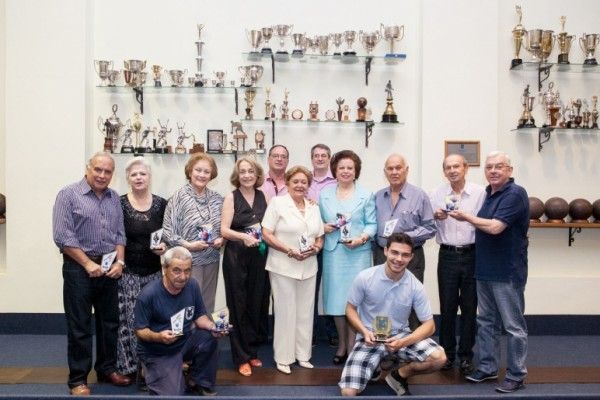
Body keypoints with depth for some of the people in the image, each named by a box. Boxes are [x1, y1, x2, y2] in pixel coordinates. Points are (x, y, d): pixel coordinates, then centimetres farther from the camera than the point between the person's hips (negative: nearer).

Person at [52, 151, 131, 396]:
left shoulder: (114, 198, 10)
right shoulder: (69, 195, -7)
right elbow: (62, 236, -13)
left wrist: (119, 261, -2)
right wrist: (88, 264, -14)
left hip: (109, 268, 6)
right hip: (79, 268, -5)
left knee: (109, 322, 13)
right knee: (80, 326, 2)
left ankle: (107, 369, 27)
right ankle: (78, 379, 12)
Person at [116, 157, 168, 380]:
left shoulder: (161, 204, 4)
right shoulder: (119, 204, -3)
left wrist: (165, 246, -8)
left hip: (154, 272, 2)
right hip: (128, 272, -2)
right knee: (128, 320, -2)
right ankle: (128, 366, 14)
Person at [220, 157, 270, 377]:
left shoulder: (263, 196, 7)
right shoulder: (231, 197, -3)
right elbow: (224, 230, -9)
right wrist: (244, 236, -25)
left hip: (259, 256, 3)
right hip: (236, 257, -3)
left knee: (257, 304, 8)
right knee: (239, 306, 1)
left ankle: (252, 351, 23)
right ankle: (242, 357, 11)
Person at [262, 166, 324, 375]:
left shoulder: (314, 207, 14)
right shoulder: (277, 203, -2)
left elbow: (320, 237, 18)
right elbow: (267, 234, -8)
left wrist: (316, 248, -5)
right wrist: (290, 251, -17)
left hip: (308, 268, 5)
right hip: (283, 267, -5)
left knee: (305, 312, 10)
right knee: (285, 312, 1)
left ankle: (303, 355, 23)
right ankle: (283, 358, 14)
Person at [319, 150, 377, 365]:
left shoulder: (365, 195, 4)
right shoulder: (324, 194, 11)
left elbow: (372, 224, 1)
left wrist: (361, 238, -15)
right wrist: (323, 227, -7)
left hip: (358, 252, -2)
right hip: (333, 252, 2)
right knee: (336, 298, 5)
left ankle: (352, 346, 9)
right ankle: (341, 344, 20)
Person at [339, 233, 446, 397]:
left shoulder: (415, 286, -11)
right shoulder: (365, 277, -14)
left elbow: (429, 325, -7)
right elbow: (350, 309, -1)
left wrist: (404, 342, -24)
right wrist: (365, 332, -19)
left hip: (400, 335, 2)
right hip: (370, 338, -1)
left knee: (438, 358, -24)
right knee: (348, 392, -17)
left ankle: (398, 375, 5)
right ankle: (375, 364, 16)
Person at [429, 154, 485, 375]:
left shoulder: (480, 193, -2)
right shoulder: (437, 194, 4)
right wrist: (436, 217, -13)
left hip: (472, 255, -1)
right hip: (447, 255, 1)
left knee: (469, 307, 6)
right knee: (447, 307, 6)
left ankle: (466, 356, 19)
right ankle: (447, 353, 20)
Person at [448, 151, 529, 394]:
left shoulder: (515, 194, -15)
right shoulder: (489, 193, 11)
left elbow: (495, 227, -22)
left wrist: (466, 217, -11)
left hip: (507, 272, -9)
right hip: (485, 269, 9)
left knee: (513, 325, 3)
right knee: (486, 321, 16)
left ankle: (516, 376, 13)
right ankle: (487, 367, 28)